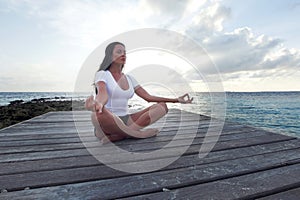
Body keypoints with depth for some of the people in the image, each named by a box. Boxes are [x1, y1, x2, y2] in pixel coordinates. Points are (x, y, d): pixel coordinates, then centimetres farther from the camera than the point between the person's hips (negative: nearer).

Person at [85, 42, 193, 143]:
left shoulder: (129, 78, 13)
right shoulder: (102, 74, -2)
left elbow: (148, 97, 6)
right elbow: (103, 94, -24)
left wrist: (176, 100, 0)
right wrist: (98, 104, -49)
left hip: (126, 120, 6)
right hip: (108, 122, -5)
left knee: (162, 106, -10)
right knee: (99, 113, -41)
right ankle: (136, 133, -18)